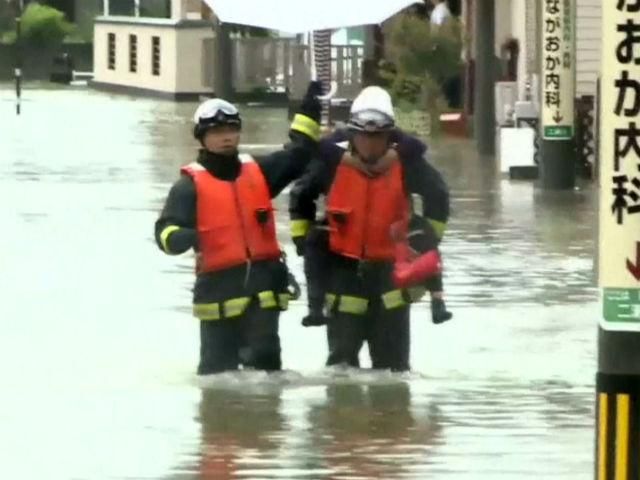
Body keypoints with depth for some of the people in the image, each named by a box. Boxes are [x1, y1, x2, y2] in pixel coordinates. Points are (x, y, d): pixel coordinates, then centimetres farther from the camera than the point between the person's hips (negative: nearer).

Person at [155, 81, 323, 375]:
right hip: (219, 284, -3)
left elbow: (296, 156, 22)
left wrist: (309, 112, 18)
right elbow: (166, 231, -11)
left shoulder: (258, 171, 12)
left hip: (263, 281, 3)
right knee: (219, 365, 2)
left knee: (265, 360, -2)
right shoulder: (191, 184, -3)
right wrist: (181, 237, -35)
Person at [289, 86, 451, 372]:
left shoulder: (406, 163, -12)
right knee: (342, 357, 4)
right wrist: (303, 238, 6)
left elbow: (437, 198, 6)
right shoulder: (333, 160, -12)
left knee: (392, 359, 3)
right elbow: (301, 197, 6)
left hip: (390, 268, 0)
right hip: (343, 268, 0)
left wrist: (427, 236, 7)